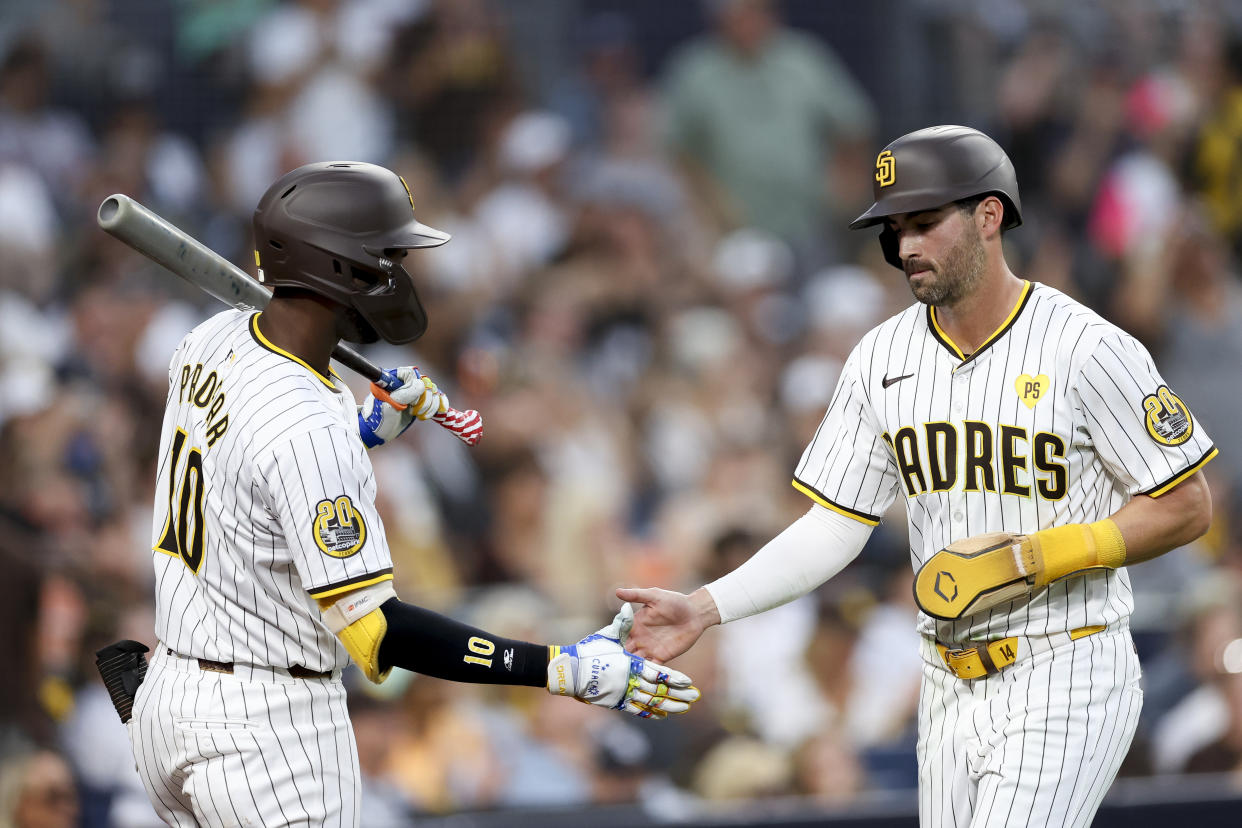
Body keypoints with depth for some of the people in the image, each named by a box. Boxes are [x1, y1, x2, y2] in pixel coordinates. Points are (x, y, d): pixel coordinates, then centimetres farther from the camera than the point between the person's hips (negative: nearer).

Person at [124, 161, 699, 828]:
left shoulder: (211, 341, 2)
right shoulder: (309, 428, -25)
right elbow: (376, 631, -26)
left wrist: (364, 431, 11)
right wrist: (564, 671, -27)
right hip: (270, 728, -9)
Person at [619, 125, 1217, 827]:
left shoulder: (1087, 349, -11)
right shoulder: (883, 359, 6)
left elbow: (1187, 507, -7)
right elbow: (833, 530, 6)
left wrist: (1035, 557, -17)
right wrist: (706, 607, -7)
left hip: (1067, 683, -6)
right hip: (951, 689, 6)